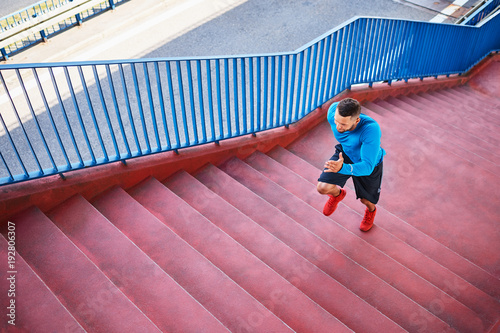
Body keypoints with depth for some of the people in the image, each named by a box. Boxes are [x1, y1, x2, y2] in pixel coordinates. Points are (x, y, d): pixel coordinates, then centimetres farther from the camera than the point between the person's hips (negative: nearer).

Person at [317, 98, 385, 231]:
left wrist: (342, 168, -65)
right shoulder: (333, 111, -32)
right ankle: (337, 194, 25)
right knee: (323, 188, -16)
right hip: (346, 153, 3)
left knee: (366, 199, 18)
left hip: (369, 162, -2)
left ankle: (371, 210, 60)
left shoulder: (371, 129, -46)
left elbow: (367, 167, -45)